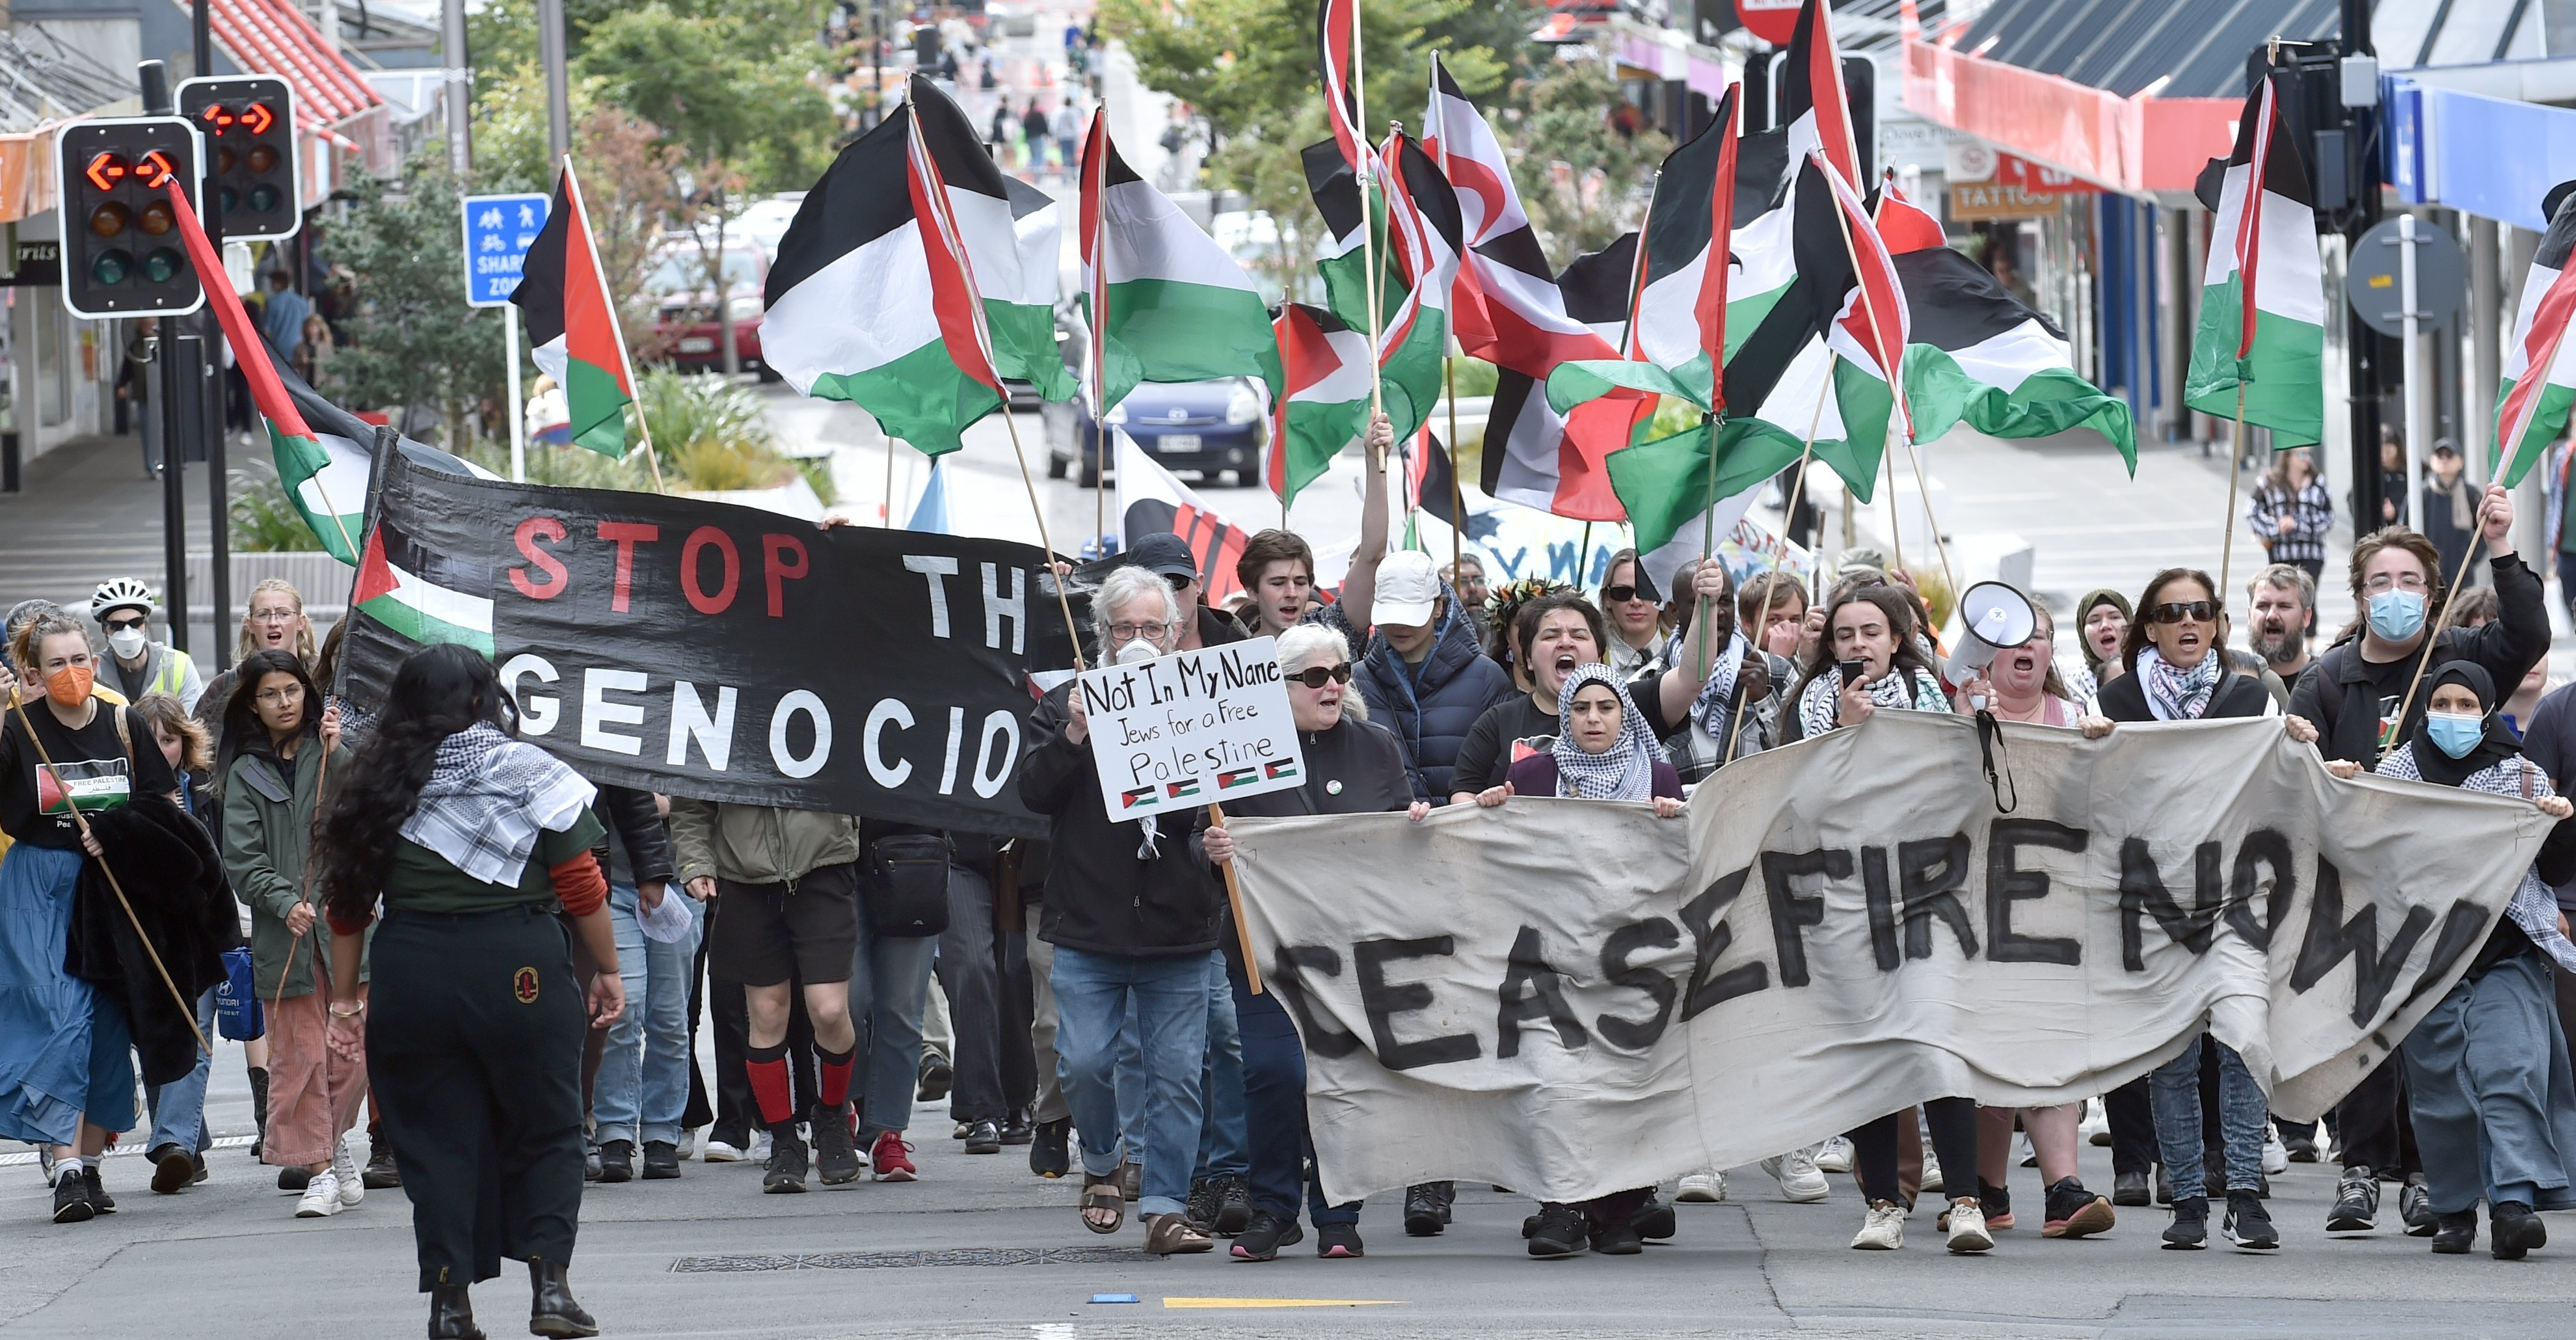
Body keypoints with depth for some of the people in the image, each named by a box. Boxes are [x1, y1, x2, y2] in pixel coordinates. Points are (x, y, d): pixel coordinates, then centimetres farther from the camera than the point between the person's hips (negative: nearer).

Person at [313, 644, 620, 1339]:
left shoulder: (378, 786, 8)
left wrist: (346, 997, 16)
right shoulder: (529, 773, -1)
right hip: (520, 969, -2)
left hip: (410, 974, 2)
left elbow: (347, 902, 8)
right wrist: (607, 970, 7)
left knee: (436, 1139, 9)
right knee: (545, 1131, 10)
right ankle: (549, 1283, -1)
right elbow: (581, 887, -3)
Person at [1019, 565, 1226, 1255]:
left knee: (1177, 1073, -1)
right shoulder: (1067, 705, 6)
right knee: (1084, 1062, -4)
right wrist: (1073, 735, -19)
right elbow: (1034, 791, -4)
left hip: (1178, 932, 1)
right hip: (1087, 929, -1)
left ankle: (1166, 1207, 4)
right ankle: (1101, 1165, 23)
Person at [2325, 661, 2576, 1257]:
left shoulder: (2521, 776, 9)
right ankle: (2453, 1208, 14)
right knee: (2439, 1085, 3)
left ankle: (2514, 1202, -23)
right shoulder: (2395, 772, 10)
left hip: (2508, 952, -1)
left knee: (2508, 1070, -16)